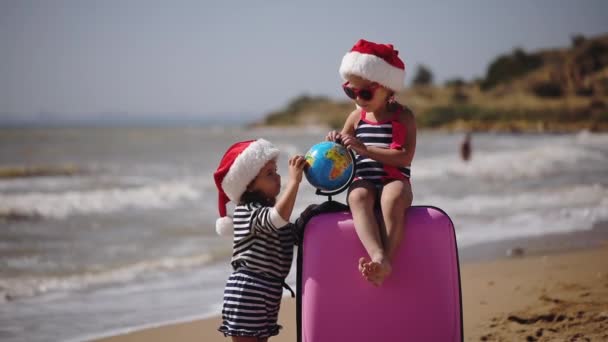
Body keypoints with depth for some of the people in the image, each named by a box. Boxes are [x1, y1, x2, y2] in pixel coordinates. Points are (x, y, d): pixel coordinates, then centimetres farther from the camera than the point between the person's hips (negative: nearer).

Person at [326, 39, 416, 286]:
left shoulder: (403, 116, 2)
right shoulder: (356, 117, 15)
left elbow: (405, 157, -11)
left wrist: (365, 149, -17)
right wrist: (335, 143, 0)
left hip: (394, 179, -2)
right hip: (363, 181, 3)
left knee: (393, 197, -39)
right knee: (358, 196, -35)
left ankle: (386, 259, -43)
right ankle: (378, 256, -54)